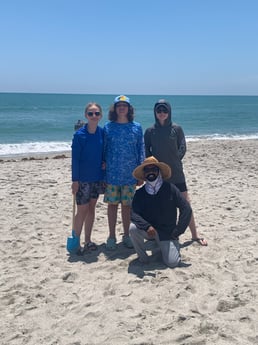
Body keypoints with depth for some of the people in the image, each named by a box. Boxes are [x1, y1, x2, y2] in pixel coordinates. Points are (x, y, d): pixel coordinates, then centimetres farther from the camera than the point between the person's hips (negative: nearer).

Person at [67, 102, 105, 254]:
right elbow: (75, 158, -11)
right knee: (82, 209, 0)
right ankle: (75, 241, 13)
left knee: (91, 208, 12)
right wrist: (75, 180, -13)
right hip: (83, 178, -4)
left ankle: (88, 241, 23)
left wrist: (104, 163, 0)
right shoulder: (79, 134, -11)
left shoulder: (102, 132, 1)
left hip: (97, 177, 4)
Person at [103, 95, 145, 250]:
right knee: (112, 204, 6)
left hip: (130, 175, 1)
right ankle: (112, 237, 18)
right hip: (112, 173, -1)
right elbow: (103, 149, 5)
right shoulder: (108, 127, 2)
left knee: (127, 205, 9)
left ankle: (127, 236, 23)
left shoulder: (137, 127, 4)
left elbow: (141, 150, 6)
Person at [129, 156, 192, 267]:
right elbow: (134, 214, -14)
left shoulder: (170, 189, -9)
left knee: (172, 262, -15)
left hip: (167, 233, -1)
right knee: (133, 228, -30)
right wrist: (147, 226, -33)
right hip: (148, 230, 1)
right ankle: (142, 257, -5)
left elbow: (186, 209, -9)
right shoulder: (140, 193, -5)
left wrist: (177, 232, -8)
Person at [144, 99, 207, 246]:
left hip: (176, 173, -1)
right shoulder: (150, 131, 3)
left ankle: (195, 234, 11)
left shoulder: (176, 129, 1)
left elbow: (182, 149, 2)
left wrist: (173, 162, -5)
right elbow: (147, 152, 4)